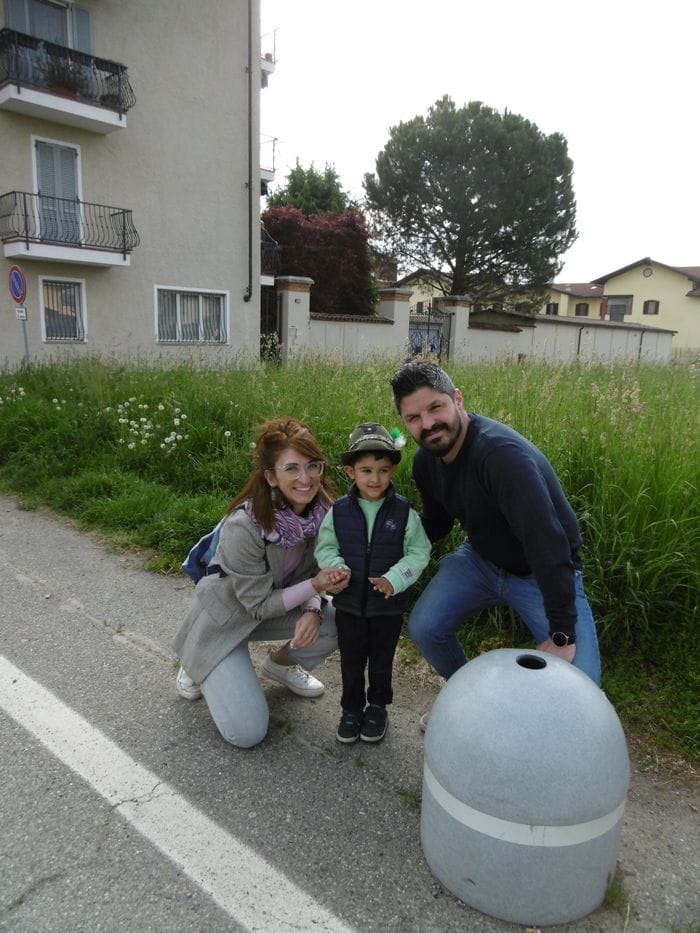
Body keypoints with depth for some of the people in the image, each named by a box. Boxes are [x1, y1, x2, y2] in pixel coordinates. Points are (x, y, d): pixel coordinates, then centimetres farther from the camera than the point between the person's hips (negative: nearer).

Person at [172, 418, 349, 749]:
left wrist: (312, 609, -23)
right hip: (224, 617, -5)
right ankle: (198, 670, 17)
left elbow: (313, 570, -4)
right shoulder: (243, 526, -35)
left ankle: (282, 662, 12)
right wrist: (315, 585, -32)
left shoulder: (322, 507, -18)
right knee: (247, 733, -11)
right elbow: (259, 605, -23)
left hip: (277, 602, 6)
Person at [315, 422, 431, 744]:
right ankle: (351, 709, 39)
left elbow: (419, 552, -7)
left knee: (381, 661, 18)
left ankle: (377, 708, 41)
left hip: (388, 605, -1)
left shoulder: (404, 512, -12)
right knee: (351, 660, 17)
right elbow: (325, 547, 2)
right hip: (349, 602, 1)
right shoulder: (339, 511, -9)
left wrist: (395, 579, -19)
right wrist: (336, 567, -18)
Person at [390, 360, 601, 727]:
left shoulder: (501, 452, -36)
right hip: (480, 559, 6)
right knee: (423, 628, -9)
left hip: (543, 572, -5)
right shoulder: (426, 460, -8)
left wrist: (563, 635, -33)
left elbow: (547, 542, -37)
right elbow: (435, 525, 8)